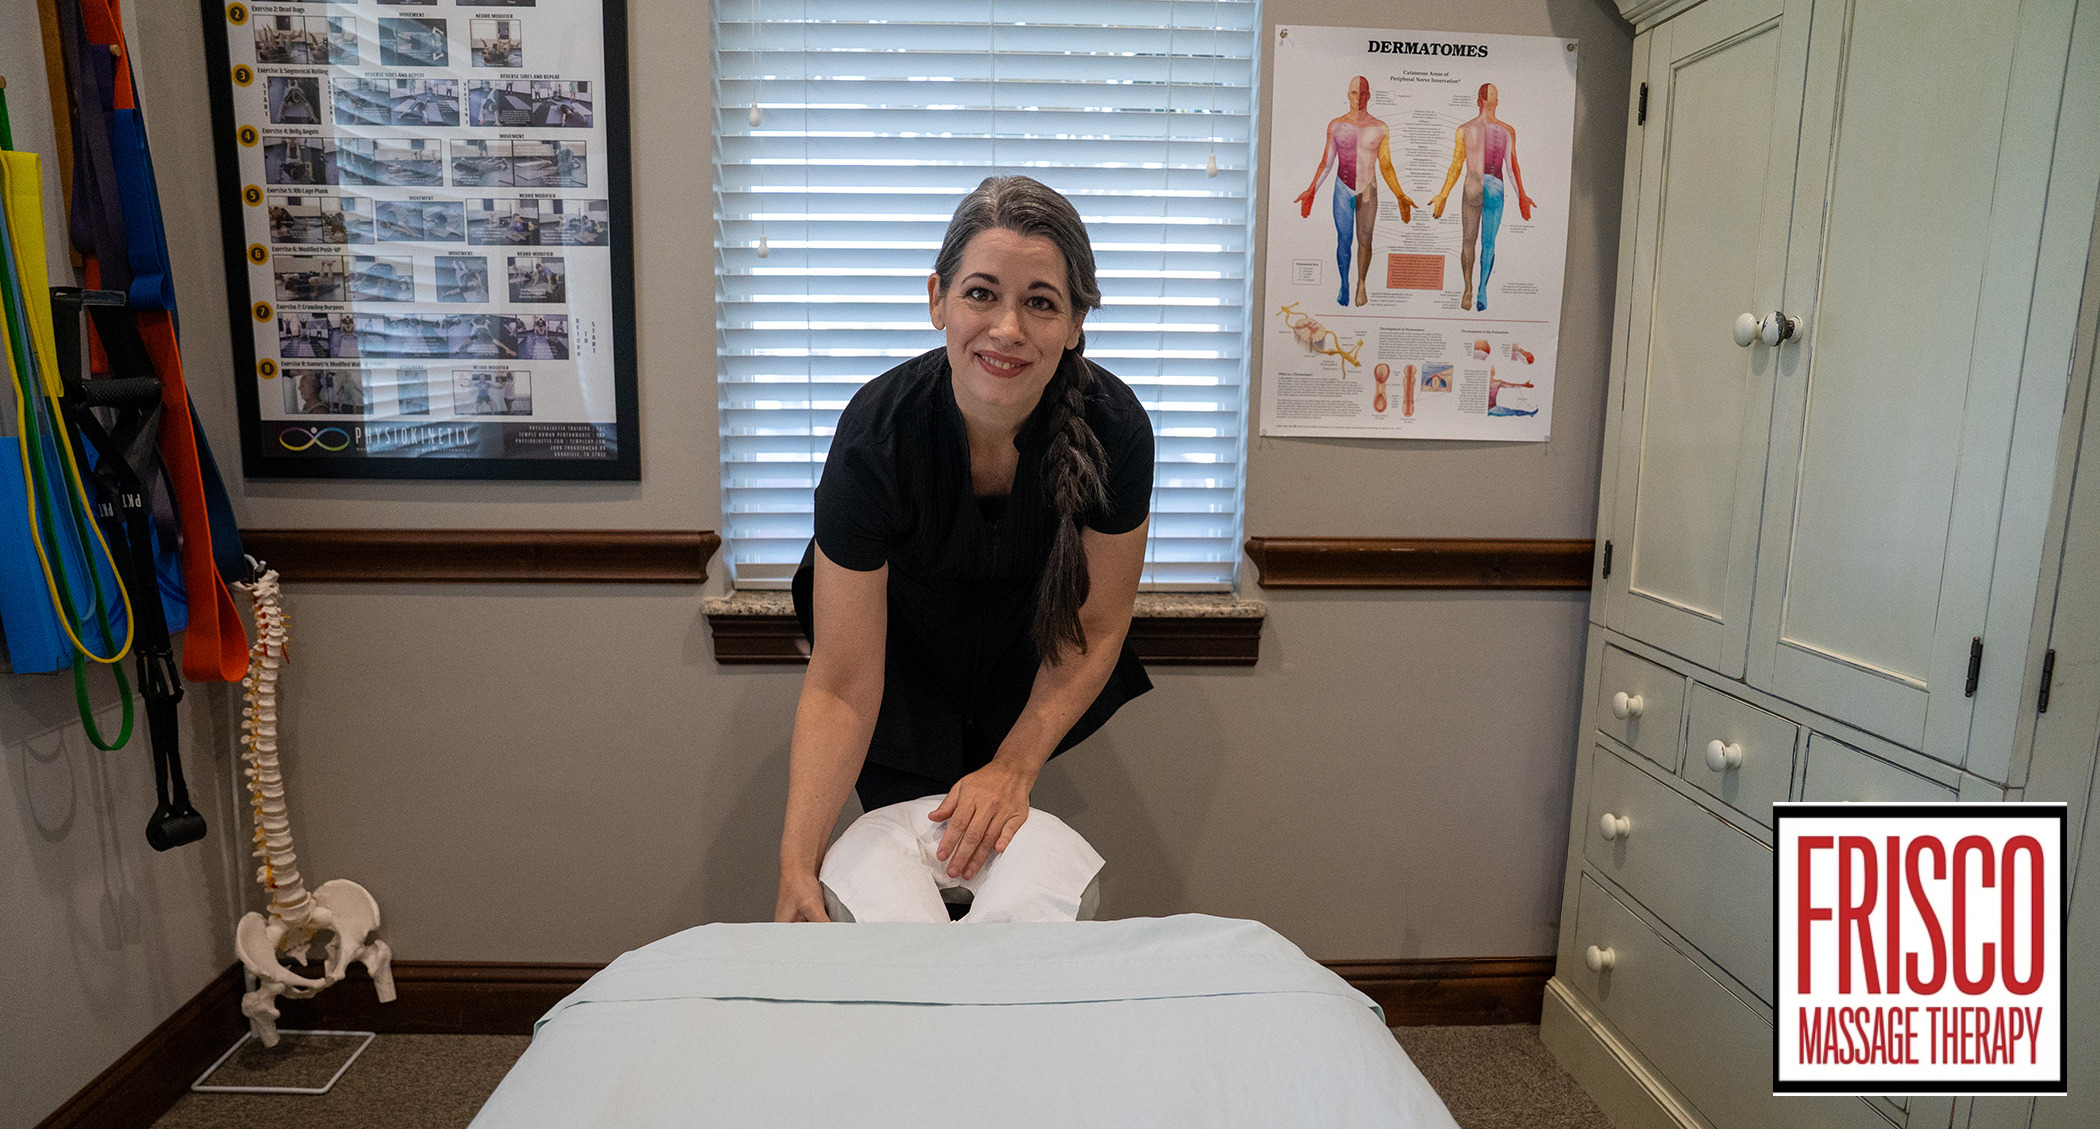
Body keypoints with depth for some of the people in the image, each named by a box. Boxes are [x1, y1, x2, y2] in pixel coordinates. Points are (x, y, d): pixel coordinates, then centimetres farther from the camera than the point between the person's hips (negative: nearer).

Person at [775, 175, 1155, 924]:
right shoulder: (876, 433, -35)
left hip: (1025, 654, 2)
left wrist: (1014, 769, -21)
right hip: (904, 652, -1)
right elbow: (842, 684, -31)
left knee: (991, 849, 5)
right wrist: (796, 866, -38)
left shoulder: (1113, 427, -30)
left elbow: (1095, 628, -15)